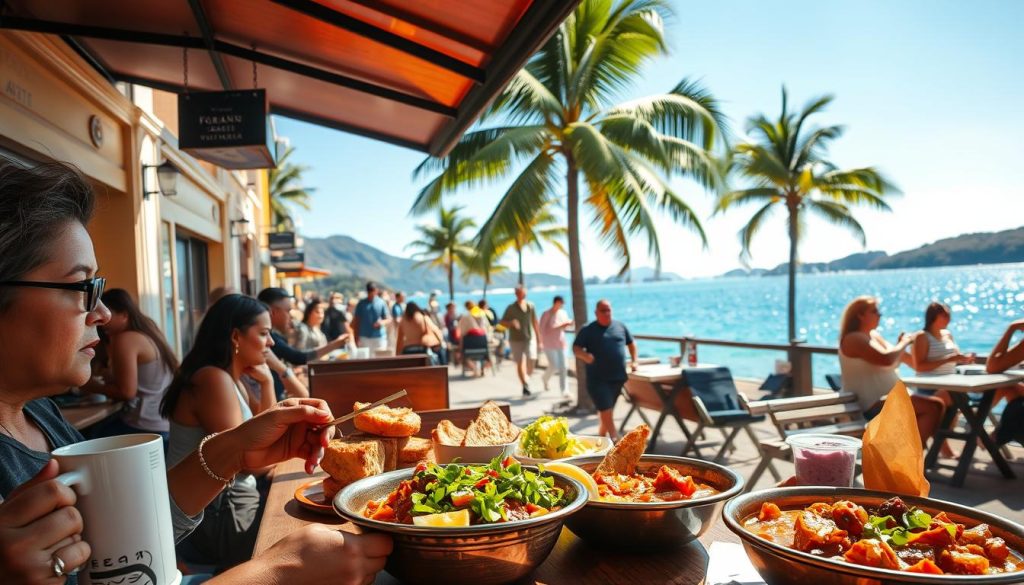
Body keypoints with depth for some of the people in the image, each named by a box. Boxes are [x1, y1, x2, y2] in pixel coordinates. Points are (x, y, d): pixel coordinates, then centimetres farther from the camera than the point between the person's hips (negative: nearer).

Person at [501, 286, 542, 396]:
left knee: (532, 360, -7)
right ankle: (525, 386, 1)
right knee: (520, 363, -5)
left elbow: (535, 324, 14)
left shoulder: (530, 306, 8)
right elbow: (502, 322, 4)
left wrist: (539, 340, 15)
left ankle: (527, 378, 23)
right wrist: (511, 323, -18)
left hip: (530, 338, 2)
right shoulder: (511, 308, 1)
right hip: (516, 340, -2)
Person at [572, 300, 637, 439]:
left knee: (605, 410, 14)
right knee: (606, 411, -10)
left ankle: (601, 437, 28)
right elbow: (576, 348, -6)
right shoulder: (588, 329, -2)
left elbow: (631, 343, 22)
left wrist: (634, 361, 11)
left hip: (618, 377, 4)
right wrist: (584, 355, -27)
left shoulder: (620, 326, 9)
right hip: (597, 379, -4)